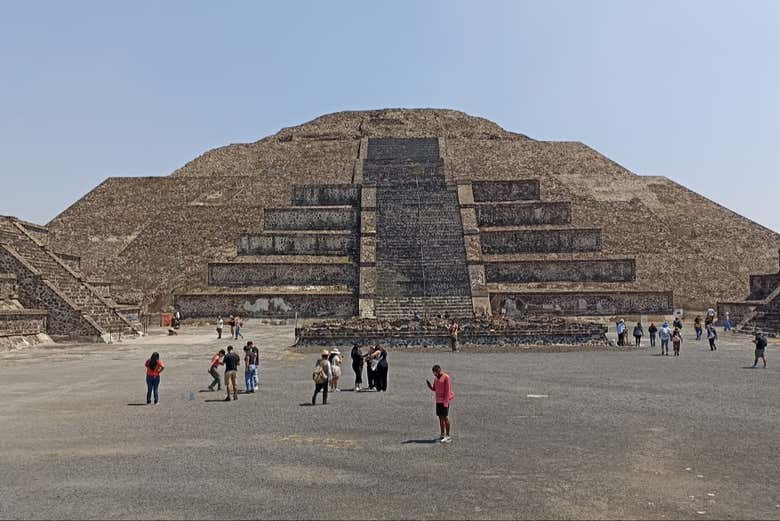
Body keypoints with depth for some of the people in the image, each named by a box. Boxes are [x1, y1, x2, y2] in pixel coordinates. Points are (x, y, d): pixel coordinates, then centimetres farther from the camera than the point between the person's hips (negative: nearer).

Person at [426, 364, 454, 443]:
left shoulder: (446, 377, -12)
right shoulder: (436, 378, 13)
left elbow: (448, 391, -15)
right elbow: (434, 389, 18)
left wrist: (446, 402, -18)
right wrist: (429, 385, -3)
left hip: (445, 401, -7)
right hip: (438, 401, 7)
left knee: (445, 417, -6)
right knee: (440, 417, 8)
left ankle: (448, 436, -2)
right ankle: (442, 435, 17)